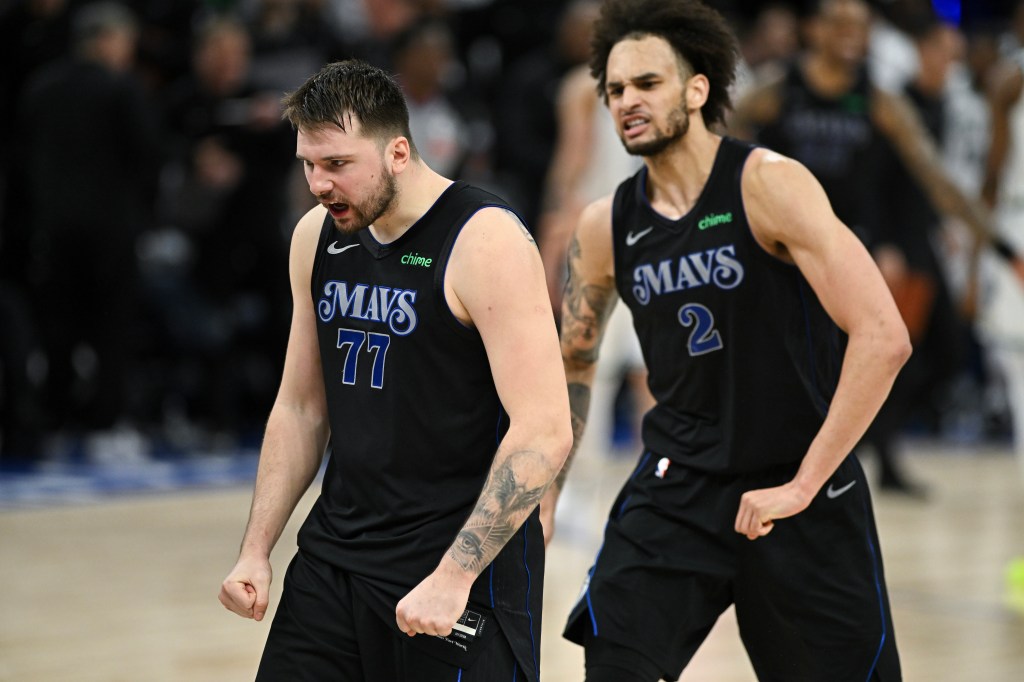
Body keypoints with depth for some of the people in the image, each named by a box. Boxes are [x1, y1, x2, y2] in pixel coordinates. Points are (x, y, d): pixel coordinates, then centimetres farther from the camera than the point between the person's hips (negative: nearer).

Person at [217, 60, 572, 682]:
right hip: (335, 554, 6)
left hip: (463, 559, -6)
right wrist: (256, 552, 8)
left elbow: (544, 432, -21)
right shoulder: (317, 237, 6)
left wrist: (455, 574, -25)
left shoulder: (485, 242, -16)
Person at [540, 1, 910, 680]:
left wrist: (803, 485, -21)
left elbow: (883, 337, -22)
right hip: (676, 484, 3)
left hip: (802, 489, -3)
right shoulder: (605, 227, 2)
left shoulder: (769, 185, -15)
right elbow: (574, 363, 20)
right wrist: (542, 495, 14)